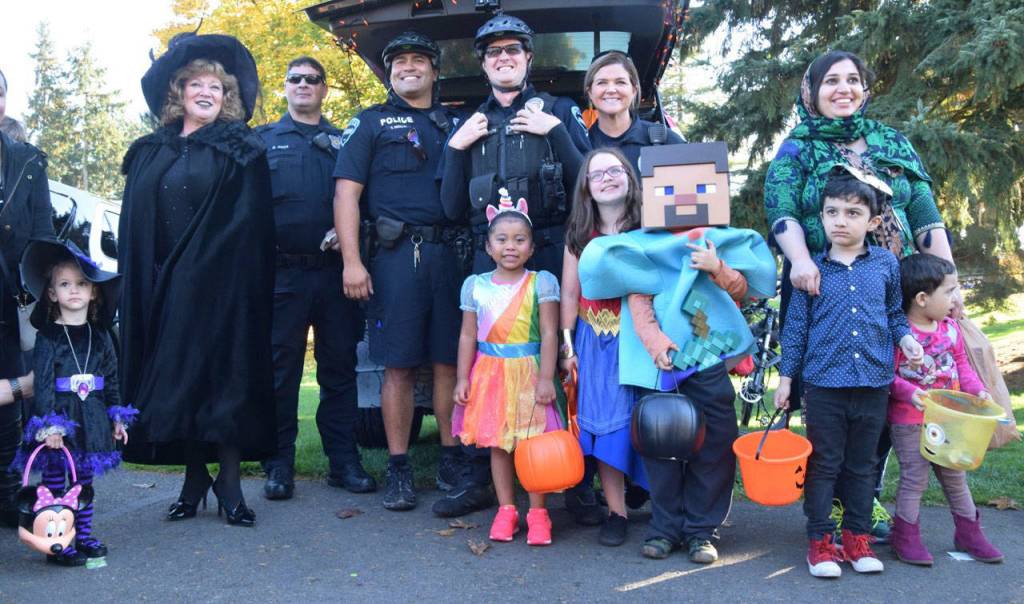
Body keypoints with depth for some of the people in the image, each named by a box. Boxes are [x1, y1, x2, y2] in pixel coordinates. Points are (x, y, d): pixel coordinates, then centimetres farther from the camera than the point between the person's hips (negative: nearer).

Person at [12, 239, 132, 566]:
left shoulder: (100, 336, 7)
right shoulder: (47, 337, -6)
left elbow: (112, 378, 11)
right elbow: (43, 383, -11)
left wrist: (117, 417, 8)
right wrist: (49, 425, -19)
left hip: (91, 418, 4)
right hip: (58, 419, -4)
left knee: (84, 479, 13)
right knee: (55, 481, 2)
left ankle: (84, 536, 23)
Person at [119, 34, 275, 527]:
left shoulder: (241, 151, 4)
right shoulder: (150, 153, 15)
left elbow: (249, 226, -4)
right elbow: (133, 227, 13)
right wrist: (140, 282, 4)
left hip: (222, 284, -4)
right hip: (161, 287, 4)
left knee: (225, 373, -4)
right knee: (173, 378, 4)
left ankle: (229, 481, 3)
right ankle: (193, 477, 15)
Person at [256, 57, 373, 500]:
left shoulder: (343, 142, 17)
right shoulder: (263, 140, 13)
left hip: (334, 269, 1)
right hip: (282, 272, -1)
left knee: (339, 367, 5)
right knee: (280, 368, 1)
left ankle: (344, 461, 12)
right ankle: (279, 465, 9)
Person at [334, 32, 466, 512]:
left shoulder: (456, 124, 20)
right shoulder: (371, 122, 10)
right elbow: (347, 191, 0)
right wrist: (352, 261, -9)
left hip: (451, 252, 3)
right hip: (396, 254, -3)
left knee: (451, 362, 3)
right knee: (399, 365, -1)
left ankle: (451, 463, 13)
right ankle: (398, 469, 7)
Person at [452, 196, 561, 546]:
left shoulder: (541, 283, -3)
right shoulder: (476, 285, 6)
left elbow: (549, 334, -7)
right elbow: (468, 336, 7)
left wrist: (546, 378, -12)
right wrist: (462, 378, 2)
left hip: (528, 373, -3)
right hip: (490, 373, 3)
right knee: (498, 444, 9)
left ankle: (537, 512, 11)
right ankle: (505, 510, 19)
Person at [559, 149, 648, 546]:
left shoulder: (647, 228, -1)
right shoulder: (579, 235, 9)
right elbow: (569, 294, 9)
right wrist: (567, 346, 3)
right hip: (595, 341, 2)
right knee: (603, 423, 0)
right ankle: (616, 511, 7)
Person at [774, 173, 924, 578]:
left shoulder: (886, 264, 4)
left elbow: (894, 312, 16)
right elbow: (796, 326, 4)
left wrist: (905, 337, -4)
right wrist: (786, 377, 3)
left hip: (874, 384, 2)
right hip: (824, 384, -2)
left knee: (862, 466, 13)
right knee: (823, 465, 5)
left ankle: (856, 537, 25)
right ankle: (819, 540, 16)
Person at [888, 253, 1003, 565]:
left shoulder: (950, 329, 3)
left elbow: (962, 365, 10)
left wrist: (976, 389, -6)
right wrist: (909, 391, -32)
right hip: (908, 420, -6)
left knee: (955, 475, 17)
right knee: (914, 477, 1)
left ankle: (968, 532, 32)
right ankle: (905, 535, 16)